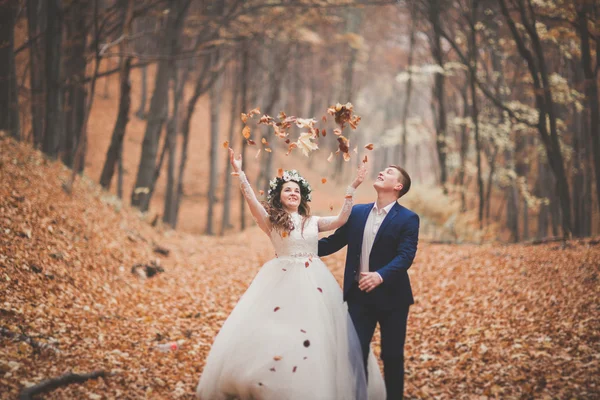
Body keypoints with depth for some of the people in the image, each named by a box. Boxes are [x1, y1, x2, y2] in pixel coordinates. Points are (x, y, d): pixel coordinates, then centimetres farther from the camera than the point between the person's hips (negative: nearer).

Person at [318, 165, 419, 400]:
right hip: (359, 295, 3)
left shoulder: (407, 219, -7)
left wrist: (381, 276, -34)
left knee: (392, 355, 7)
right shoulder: (357, 212, 8)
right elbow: (334, 241, 10)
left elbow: (406, 256, -18)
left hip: (391, 296, -3)